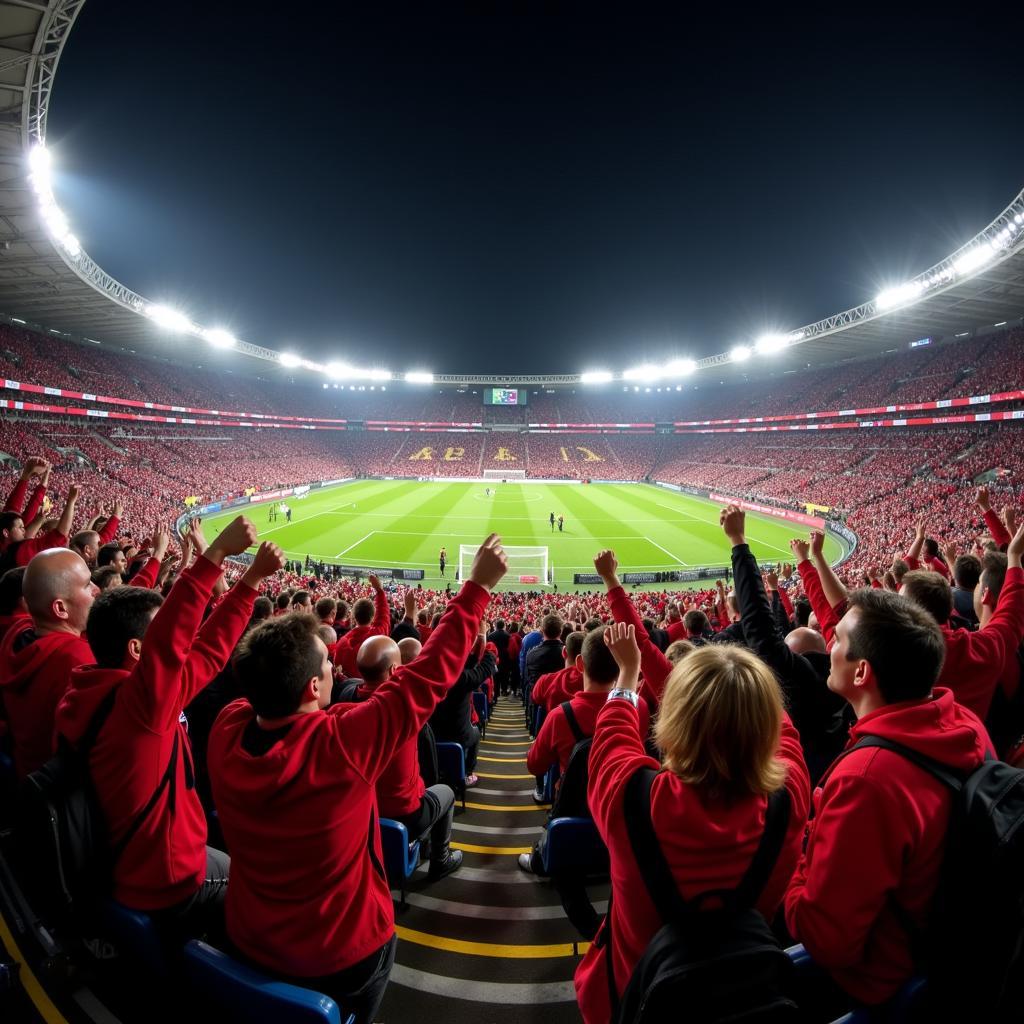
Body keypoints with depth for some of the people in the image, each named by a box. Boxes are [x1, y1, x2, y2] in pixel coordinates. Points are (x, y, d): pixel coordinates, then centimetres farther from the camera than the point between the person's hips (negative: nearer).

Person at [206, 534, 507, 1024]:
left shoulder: (227, 730, -23)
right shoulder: (342, 742, -37)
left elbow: (257, 675, -3)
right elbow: (428, 674, -31)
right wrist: (478, 587, -24)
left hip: (249, 940, 4)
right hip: (342, 954, -4)